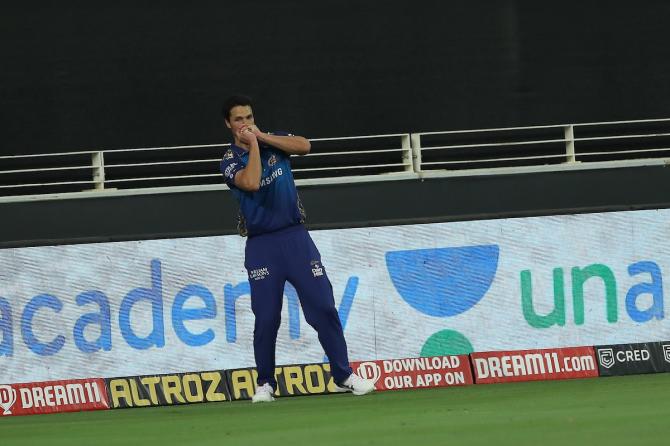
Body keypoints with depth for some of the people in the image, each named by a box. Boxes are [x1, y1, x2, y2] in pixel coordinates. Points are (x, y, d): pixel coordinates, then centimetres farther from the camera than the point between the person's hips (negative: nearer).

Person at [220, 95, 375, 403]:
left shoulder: (274, 140, 9)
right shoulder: (230, 161, 0)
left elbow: (304, 146, -12)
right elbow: (252, 182, -21)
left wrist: (262, 136, -10)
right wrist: (253, 144, -12)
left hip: (295, 238, 2)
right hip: (261, 246, -2)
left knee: (323, 306, -4)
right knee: (266, 317, -3)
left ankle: (344, 376, 0)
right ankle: (265, 383, 11)